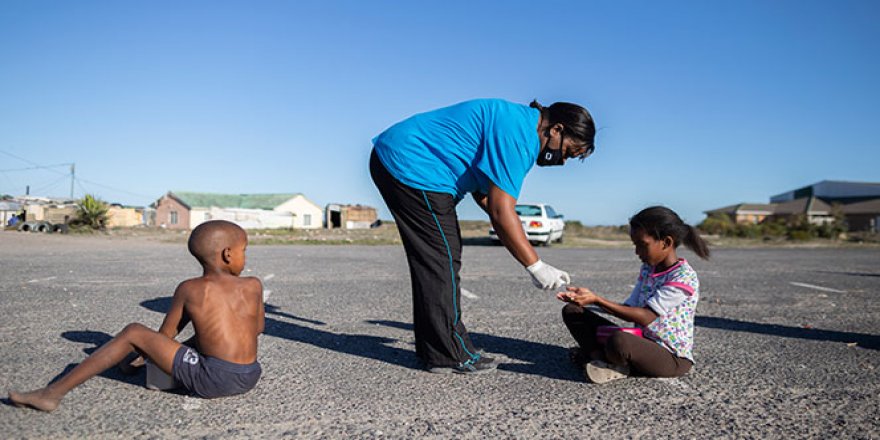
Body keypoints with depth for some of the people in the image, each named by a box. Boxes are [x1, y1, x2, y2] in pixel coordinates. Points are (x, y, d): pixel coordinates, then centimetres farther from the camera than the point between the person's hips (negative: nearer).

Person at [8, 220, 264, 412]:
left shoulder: (188, 289, 0)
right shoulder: (253, 286, 5)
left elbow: (165, 335, 9)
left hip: (211, 380, -4)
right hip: (250, 380, 4)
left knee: (132, 333, 5)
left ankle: (54, 393, 10)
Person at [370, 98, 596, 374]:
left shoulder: (515, 121, 14)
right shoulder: (518, 133, -19)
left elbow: (483, 191, 17)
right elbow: (501, 211, -24)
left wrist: (513, 234, 5)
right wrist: (536, 266, -18)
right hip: (410, 166, -11)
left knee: (432, 259, 13)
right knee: (442, 260, -8)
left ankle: (432, 348, 22)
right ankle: (449, 355, 1)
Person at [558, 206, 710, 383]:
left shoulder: (684, 277, -18)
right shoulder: (647, 269, 8)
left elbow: (645, 317, -24)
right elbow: (630, 309, 6)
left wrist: (596, 299, -28)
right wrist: (587, 297, -7)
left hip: (672, 357, -7)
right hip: (642, 342, 8)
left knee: (618, 341, -42)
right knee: (572, 311, -1)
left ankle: (594, 353, -8)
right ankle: (603, 357, -18)